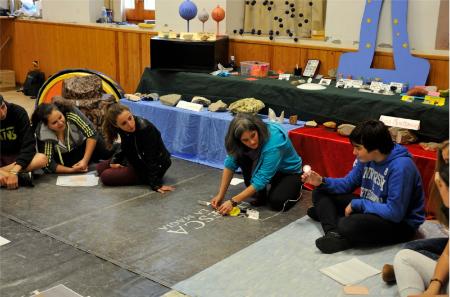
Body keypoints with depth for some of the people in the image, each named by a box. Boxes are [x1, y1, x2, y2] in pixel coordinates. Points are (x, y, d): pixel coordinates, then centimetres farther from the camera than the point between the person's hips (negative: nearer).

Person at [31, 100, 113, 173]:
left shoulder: (70, 113, -30)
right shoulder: (44, 134, -28)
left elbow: (92, 134, -28)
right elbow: (49, 164, -24)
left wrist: (85, 160, -32)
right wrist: (71, 170, -35)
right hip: (64, 157, 1)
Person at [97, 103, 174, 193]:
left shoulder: (145, 129, -33)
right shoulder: (123, 130, -10)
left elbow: (151, 159, -28)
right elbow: (125, 149, 9)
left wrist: (156, 184, -27)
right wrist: (115, 161, -6)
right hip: (137, 161, 8)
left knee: (106, 176, -15)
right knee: (100, 167, 10)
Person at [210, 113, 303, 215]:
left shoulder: (274, 141, -38)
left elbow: (262, 179, -37)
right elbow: (230, 164, -14)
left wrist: (233, 202, -37)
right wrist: (220, 195, -19)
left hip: (288, 171, -5)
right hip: (262, 167, 5)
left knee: (277, 202, -30)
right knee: (241, 156, -23)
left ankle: (295, 187, 4)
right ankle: (259, 194, -6)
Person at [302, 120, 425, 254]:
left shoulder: (401, 167, -27)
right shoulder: (366, 158, -4)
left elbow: (395, 213, -29)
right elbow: (348, 183, 11)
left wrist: (357, 204, -22)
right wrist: (322, 181, -6)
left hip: (400, 223, -9)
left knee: (348, 226, -39)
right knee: (320, 193, 2)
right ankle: (333, 233, -20)